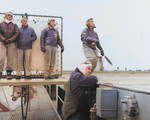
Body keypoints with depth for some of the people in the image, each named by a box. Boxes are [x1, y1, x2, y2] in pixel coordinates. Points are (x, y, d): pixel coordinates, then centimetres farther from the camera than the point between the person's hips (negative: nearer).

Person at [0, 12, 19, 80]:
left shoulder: (14, 25, 17)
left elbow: (16, 33, 2)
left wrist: (10, 40, -10)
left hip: (11, 43, 1)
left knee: (11, 59, -4)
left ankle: (9, 73, -1)